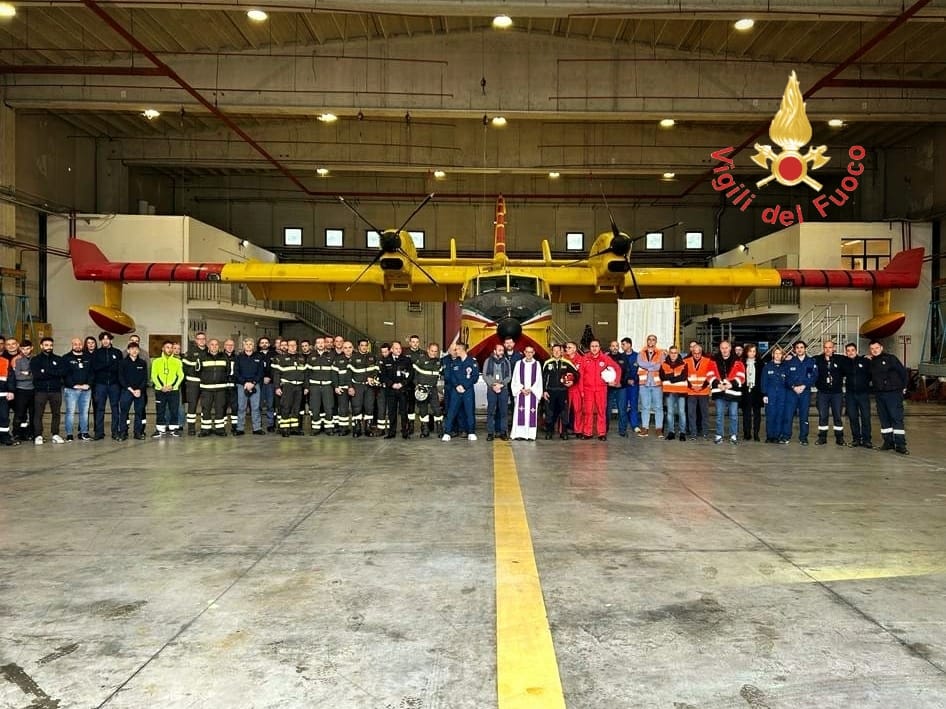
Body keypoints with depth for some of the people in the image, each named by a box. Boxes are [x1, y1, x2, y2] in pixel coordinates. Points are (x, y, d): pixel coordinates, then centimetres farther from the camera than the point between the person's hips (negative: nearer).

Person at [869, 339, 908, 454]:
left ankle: (900, 445, -7)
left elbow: (903, 371, -4)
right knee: (884, 419, 8)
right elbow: (869, 377, 20)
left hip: (893, 393, -6)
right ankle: (888, 442, 16)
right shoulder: (871, 362, 10)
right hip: (879, 395, 6)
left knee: (897, 418, -7)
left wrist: (903, 387, -2)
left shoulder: (890, 358, -5)